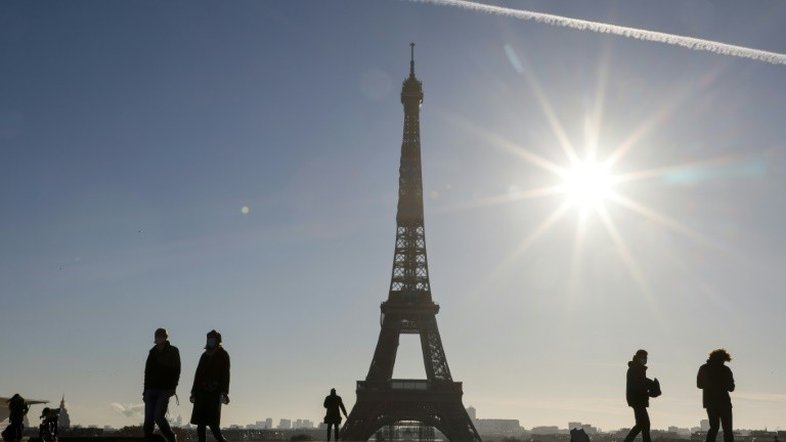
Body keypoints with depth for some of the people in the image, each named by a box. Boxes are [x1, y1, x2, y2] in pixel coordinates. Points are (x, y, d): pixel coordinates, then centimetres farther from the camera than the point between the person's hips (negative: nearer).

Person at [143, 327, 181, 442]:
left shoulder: (173, 351, 2)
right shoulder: (153, 352, 13)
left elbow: (176, 370, -2)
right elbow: (147, 372, 17)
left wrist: (173, 387, -14)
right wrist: (145, 390, 13)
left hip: (165, 390, -4)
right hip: (151, 389, 4)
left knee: (158, 417, -15)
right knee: (148, 419, -3)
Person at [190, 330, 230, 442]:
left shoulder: (223, 355, 1)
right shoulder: (205, 355, 18)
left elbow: (225, 374, -7)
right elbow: (198, 374, 19)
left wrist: (224, 392, -15)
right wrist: (194, 392, 16)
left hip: (214, 392, -6)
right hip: (202, 391, 6)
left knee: (212, 421, -9)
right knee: (200, 420, 2)